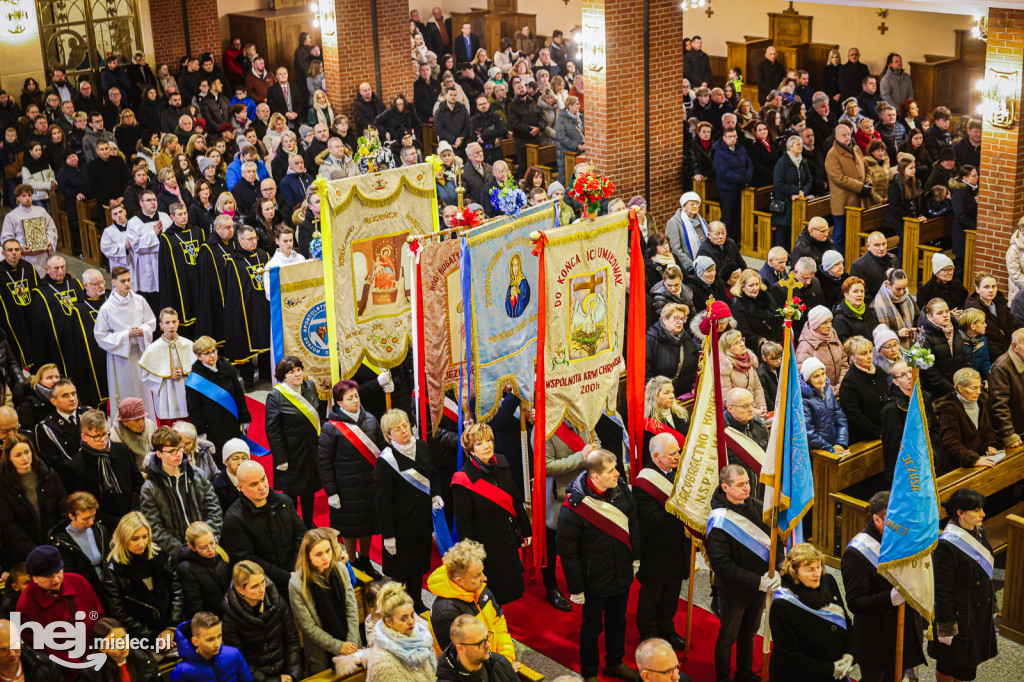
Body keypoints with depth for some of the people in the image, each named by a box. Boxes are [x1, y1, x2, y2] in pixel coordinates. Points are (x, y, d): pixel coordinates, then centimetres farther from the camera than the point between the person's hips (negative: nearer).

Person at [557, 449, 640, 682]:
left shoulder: (620, 488, -9)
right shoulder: (574, 506, -26)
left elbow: (633, 524, 8)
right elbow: (568, 552, -18)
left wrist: (636, 558, 14)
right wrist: (576, 589, -14)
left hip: (622, 574, 6)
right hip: (595, 582, -6)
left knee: (618, 620, 24)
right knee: (592, 627, 13)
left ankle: (615, 663, 47)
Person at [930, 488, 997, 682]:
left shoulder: (979, 531, -1)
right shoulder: (947, 545, -26)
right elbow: (942, 590, -21)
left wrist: (991, 604, 18)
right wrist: (945, 627, -18)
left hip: (981, 613, 7)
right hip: (959, 614, -7)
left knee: (966, 663, 21)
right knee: (948, 666, 12)